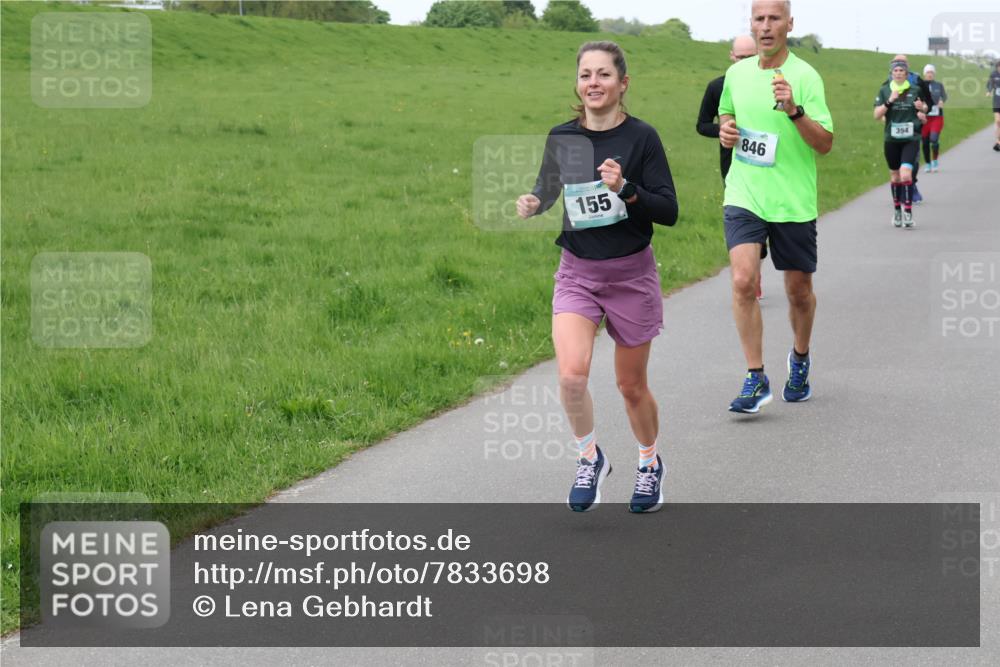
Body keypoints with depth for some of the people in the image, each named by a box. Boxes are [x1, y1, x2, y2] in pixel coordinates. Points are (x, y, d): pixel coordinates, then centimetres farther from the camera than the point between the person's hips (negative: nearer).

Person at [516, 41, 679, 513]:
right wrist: (531, 205, -8)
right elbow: (547, 191, 15)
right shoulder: (561, 138, 0)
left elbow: (669, 212, -11)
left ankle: (650, 463, 37)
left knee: (631, 386, 10)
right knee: (571, 374, -19)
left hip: (631, 274, -2)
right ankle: (589, 457, 6)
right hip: (577, 273, 2)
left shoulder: (641, 138, -9)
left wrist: (626, 189, -27)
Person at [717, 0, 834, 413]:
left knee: (799, 290, 11)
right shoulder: (737, 73, 6)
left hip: (793, 203, -2)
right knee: (743, 279, -17)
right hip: (743, 197, 2)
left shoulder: (804, 76, -8)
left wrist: (794, 111, -27)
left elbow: (825, 144, -12)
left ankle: (800, 359, 39)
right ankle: (755, 379, -10)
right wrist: (725, 128, 4)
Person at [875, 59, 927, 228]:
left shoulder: (915, 90, 1)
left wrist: (922, 108, -7)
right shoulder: (884, 90, 2)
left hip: (911, 139, -2)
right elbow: (877, 115, -4)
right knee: (895, 176, 11)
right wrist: (889, 101, -17)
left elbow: (923, 107, 17)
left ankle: (908, 212, -10)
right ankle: (897, 209, 29)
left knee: (905, 175, -17)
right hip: (891, 140, 2)